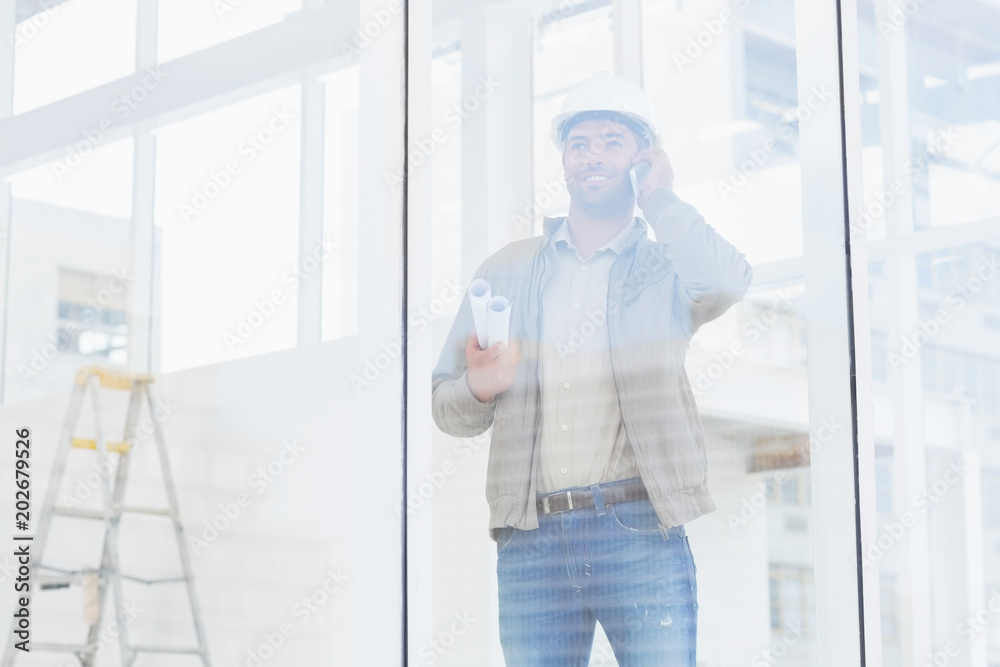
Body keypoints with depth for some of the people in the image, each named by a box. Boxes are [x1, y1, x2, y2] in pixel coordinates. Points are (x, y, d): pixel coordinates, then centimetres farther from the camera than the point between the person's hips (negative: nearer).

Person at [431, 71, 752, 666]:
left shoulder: (667, 267, 11)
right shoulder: (508, 272, 17)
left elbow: (729, 282, -14)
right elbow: (448, 407, 17)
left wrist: (659, 199, 2)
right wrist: (478, 389, -8)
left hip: (640, 534, -2)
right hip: (530, 541, 2)